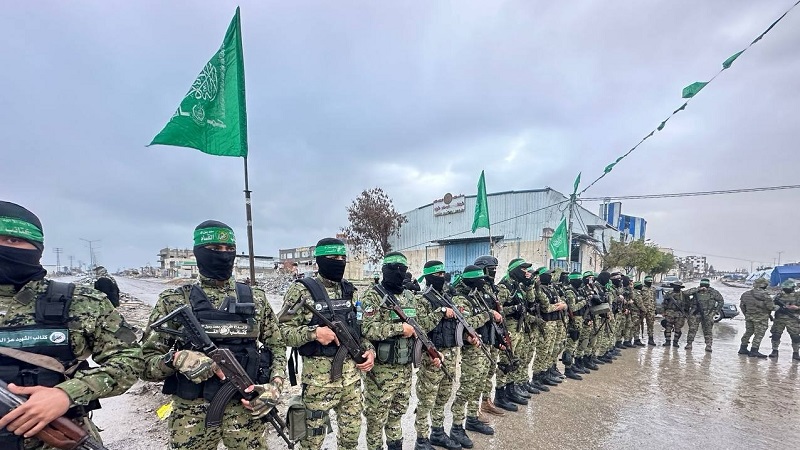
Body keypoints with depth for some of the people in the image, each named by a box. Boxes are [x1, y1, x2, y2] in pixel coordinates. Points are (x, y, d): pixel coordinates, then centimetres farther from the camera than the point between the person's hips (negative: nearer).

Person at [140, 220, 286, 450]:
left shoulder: (255, 299, 2)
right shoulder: (174, 301, -3)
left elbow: (277, 347, 8)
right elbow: (146, 362, -1)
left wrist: (275, 385, -7)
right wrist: (176, 359, -22)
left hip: (246, 409, 1)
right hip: (192, 414, -1)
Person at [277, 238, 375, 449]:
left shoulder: (349, 290, 8)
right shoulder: (302, 290, -11)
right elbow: (281, 330, -12)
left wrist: (369, 349, 0)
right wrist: (314, 332, -25)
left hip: (351, 371, 5)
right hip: (319, 374, -5)